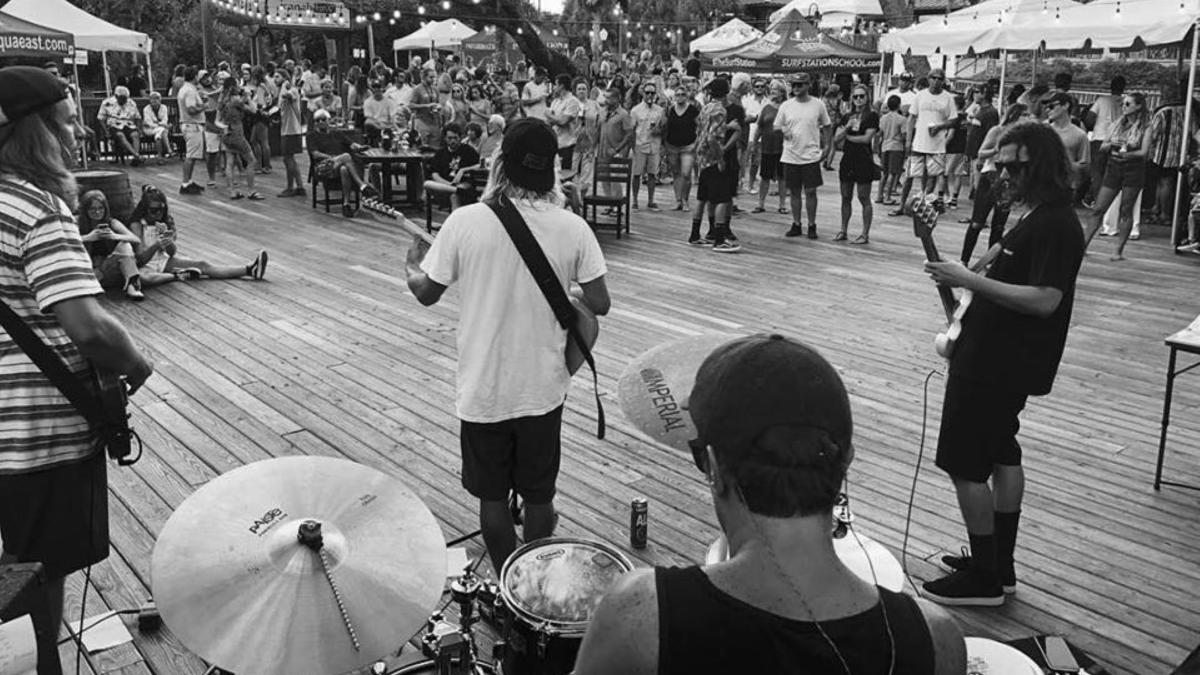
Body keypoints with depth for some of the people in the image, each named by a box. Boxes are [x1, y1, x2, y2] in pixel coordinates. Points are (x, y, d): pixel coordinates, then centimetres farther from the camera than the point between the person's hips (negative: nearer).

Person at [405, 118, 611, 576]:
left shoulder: (466, 222, -14)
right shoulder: (573, 228, -11)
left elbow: (426, 293, -4)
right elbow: (599, 304, -8)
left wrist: (413, 266, 17)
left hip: (483, 390, -1)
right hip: (543, 388, 1)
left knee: (492, 497, 17)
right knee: (539, 496, 19)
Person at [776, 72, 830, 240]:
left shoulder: (818, 105, 0)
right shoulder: (786, 106, 3)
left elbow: (826, 127, 10)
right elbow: (777, 127, 10)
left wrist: (825, 147, 3)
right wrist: (783, 131, -12)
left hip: (811, 155, -2)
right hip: (790, 156, 2)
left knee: (810, 191, 0)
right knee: (794, 192, 8)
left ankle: (812, 226, 11)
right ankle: (796, 225, 19)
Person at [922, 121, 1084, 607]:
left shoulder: (1055, 225, -19)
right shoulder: (1033, 218, 12)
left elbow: (1044, 300, -27)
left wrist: (970, 280, -26)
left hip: (995, 367, -11)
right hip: (1001, 362, 11)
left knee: (965, 466, -3)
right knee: (1002, 457, 17)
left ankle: (984, 578, 9)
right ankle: (999, 566, 31)